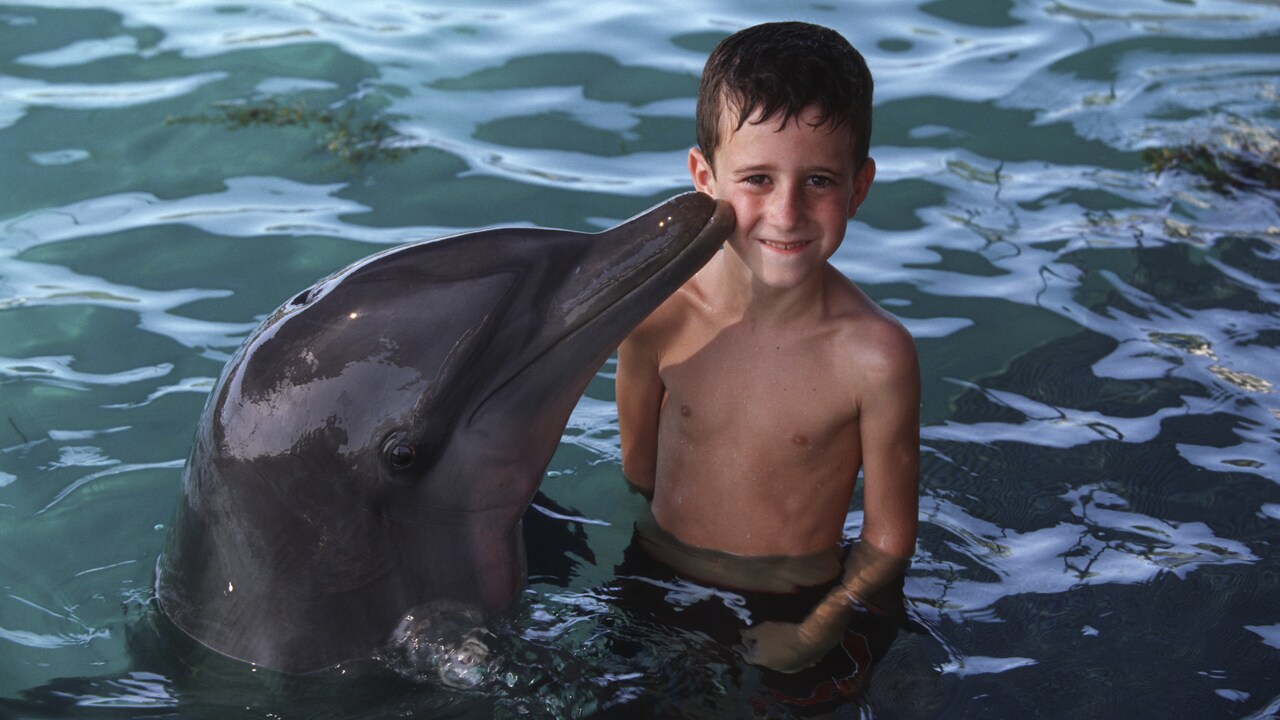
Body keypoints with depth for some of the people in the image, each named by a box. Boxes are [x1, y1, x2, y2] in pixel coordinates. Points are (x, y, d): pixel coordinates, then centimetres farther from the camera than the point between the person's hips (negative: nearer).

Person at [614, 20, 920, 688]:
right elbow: (638, 468, 1)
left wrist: (813, 635, -19)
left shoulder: (875, 357, -23)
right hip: (661, 585, 2)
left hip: (797, 605, -2)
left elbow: (887, 541, -12)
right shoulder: (657, 314, -16)